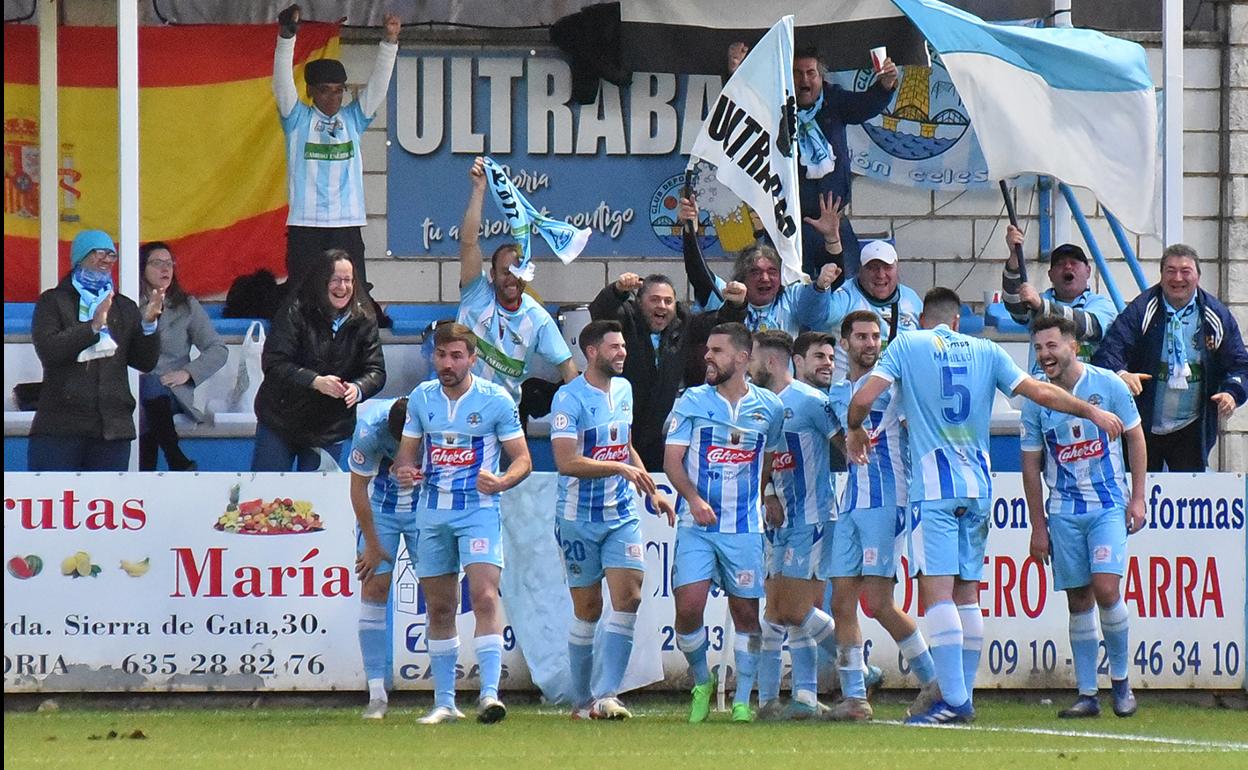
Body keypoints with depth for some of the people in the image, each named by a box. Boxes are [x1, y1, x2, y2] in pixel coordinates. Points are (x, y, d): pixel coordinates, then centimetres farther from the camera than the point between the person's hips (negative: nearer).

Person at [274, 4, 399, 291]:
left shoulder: (353, 120, 13)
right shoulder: (297, 120, 6)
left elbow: (378, 84, 6)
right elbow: (283, 82, -7)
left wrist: (389, 42, -9)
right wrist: (286, 36, -22)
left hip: (347, 227, 2)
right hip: (305, 227, -2)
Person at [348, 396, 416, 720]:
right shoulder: (371, 427, -27)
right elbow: (358, 487, -13)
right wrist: (372, 545, -8)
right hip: (379, 507, -1)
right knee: (374, 589, -9)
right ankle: (376, 694, -7)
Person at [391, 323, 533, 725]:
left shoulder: (496, 400, -4)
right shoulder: (421, 397, 7)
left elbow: (522, 458, -1)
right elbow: (407, 450, 16)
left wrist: (502, 481, -22)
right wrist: (403, 470, -7)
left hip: (479, 511, -4)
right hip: (432, 514, 4)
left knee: (484, 596, -20)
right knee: (439, 608, 7)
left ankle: (489, 693, -25)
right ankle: (444, 702, 15)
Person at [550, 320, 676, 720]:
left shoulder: (623, 390, 11)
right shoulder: (570, 398, -13)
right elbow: (566, 462, -22)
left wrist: (652, 491, 19)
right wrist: (620, 468, -24)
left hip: (621, 514, 5)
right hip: (579, 518, -5)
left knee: (628, 597, -10)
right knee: (587, 608, 1)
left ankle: (606, 695, -11)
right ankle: (581, 700, 13)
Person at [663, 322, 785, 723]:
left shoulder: (769, 407, 5)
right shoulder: (692, 401, 1)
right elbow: (672, 459, -2)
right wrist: (693, 498, -17)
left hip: (745, 527, 1)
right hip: (697, 525, -1)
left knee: (746, 612, 2)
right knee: (688, 607, -12)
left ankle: (742, 700, 13)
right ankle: (701, 681, 12)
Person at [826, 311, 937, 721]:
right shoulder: (837, 394, 18)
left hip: (886, 502, -7)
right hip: (851, 504, 7)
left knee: (880, 603, -11)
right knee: (842, 602, 1)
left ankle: (934, 683, 2)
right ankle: (854, 697, 4)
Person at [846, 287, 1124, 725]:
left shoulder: (907, 346, 3)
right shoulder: (984, 352, 11)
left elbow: (863, 400, -6)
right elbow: (1040, 393, 9)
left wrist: (855, 430, 15)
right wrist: (1092, 412, 21)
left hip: (933, 487, -5)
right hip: (978, 486, 5)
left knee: (937, 591, -11)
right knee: (967, 593, 11)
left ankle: (953, 698, -22)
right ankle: (964, 697, 12)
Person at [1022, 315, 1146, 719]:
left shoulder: (1108, 385, -6)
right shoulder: (1036, 399, -1)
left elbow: (1135, 437, 4)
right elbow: (1030, 465, 6)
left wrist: (1137, 497, -1)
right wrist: (1038, 526, 4)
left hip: (1109, 506, -2)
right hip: (1063, 512, 2)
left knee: (1106, 589, -15)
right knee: (1078, 601, 2)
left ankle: (1120, 679, 4)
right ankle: (1087, 694, 8)